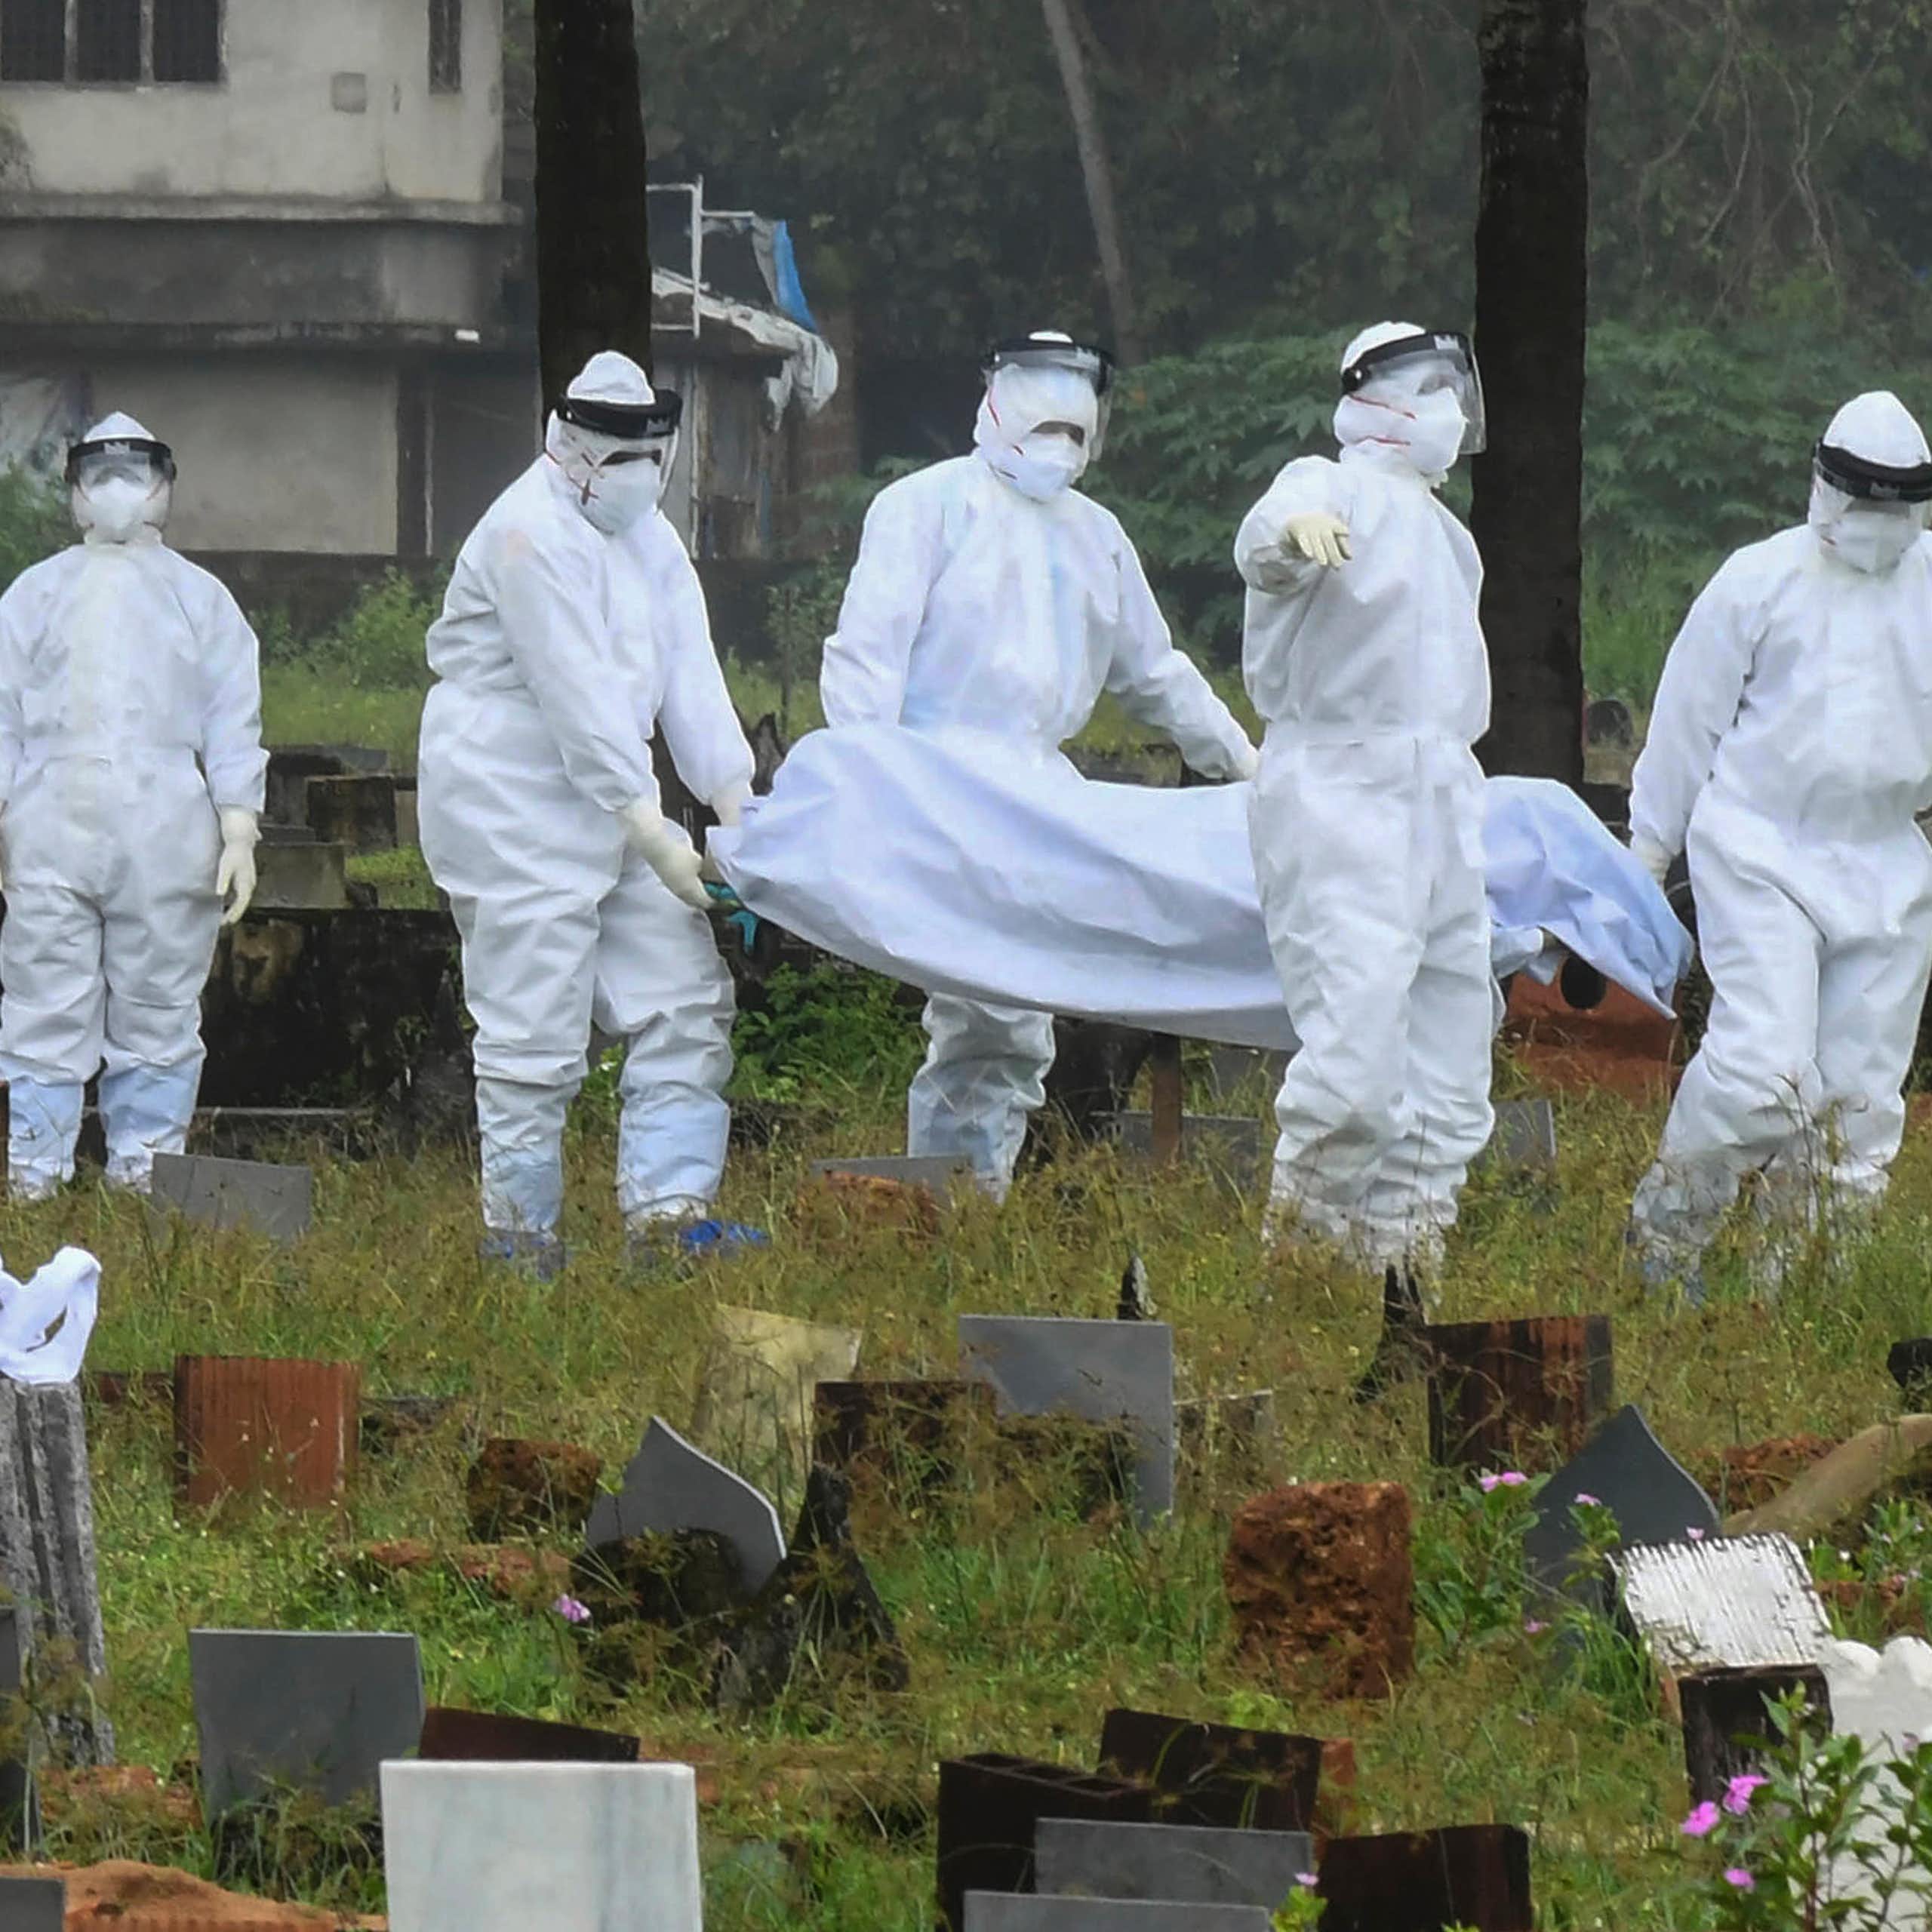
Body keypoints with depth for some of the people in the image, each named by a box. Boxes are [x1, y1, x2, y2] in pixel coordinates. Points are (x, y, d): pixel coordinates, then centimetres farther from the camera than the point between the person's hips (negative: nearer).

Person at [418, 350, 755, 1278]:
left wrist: (738, 809, -8)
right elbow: (579, 699, -23)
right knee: (534, 1036, -7)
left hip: (613, 802, 9)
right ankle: (520, 1236, 1)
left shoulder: (649, 537, 12)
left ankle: (668, 1209, 6)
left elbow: (691, 680, 5)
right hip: (513, 809, -9)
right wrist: (655, 839, -26)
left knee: (686, 1000, 5)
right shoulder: (532, 533, -18)